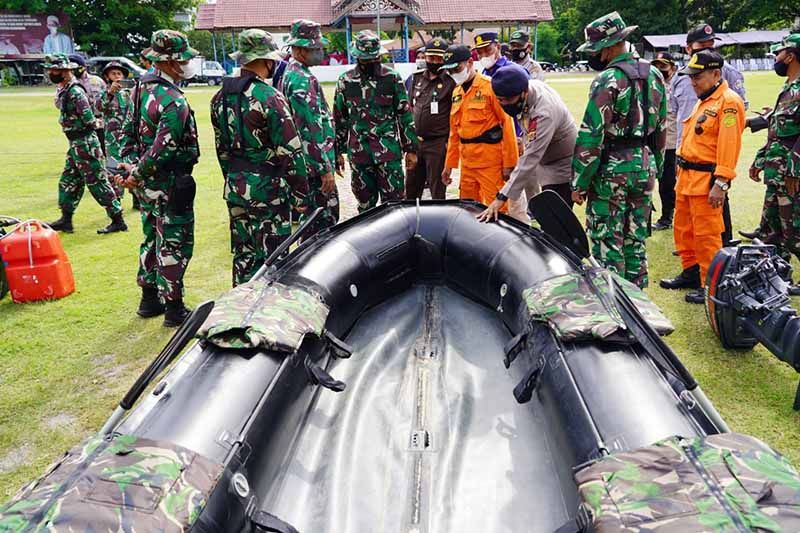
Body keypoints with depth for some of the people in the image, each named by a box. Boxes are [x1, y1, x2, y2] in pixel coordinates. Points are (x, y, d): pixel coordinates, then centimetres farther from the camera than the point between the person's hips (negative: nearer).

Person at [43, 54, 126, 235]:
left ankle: (118, 221, 0)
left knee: (97, 182, -6)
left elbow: (88, 119, -22)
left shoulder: (75, 91, -17)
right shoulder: (63, 90, 11)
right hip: (75, 143, 10)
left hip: (85, 142, -10)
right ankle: (66, 220, 27)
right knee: (68, 181, 16)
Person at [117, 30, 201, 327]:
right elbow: (163, 148, -26)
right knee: (174, 246, 1)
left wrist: (131, 164, 5)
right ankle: (173, 308, 10)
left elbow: (129, 131, 10)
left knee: (152, 240, 20)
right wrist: (138, 174, -15)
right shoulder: (174, 102, -22)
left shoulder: (141, 88, 7)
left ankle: (149, 299, 31)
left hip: (147, 184, 9)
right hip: (170, 186, -9)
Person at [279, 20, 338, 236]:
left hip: (305, 162, 10)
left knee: (312, 217, 18)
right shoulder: (303, 80, -18)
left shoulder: (289, 73, 15)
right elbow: (311, 130, -23)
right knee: (326, 217, -5)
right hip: (314, 162, -10)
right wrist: (325, 169, -21)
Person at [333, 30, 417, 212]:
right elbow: (339, 119, 11)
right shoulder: (345, 81, 5)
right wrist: (338, 152, 10)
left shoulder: (392, 78, 0)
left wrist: (411, 149, 1)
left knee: (393, 201, -2)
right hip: (358, 151, 2)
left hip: (389, 150, -2)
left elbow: (405, 114, 3)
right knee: (365, 202, 10)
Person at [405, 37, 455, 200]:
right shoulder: (416, 78, 11)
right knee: (411, 187, 14)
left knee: (437, 190, 2)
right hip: (415, 142, 6)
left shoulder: (450, 82, -7)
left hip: (438, 144, -6)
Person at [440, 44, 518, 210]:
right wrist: (449, 164, 17)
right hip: (467, 161, 7)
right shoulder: (457, 92, 15)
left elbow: (507, 125, -11)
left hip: (491, 161, -7)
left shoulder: (490, 86, -8)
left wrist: (509, 163, -13)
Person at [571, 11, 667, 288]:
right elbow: (661, 128, 15)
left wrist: (579, 182, -12)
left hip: (612, 167, -7)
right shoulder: (654, 75, 9)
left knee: (607, 241, 1)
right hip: (645, 166, 8)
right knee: (636, 239, 16)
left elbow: (591, 135, -17)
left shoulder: (608, 80, -15)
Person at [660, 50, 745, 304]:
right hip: (687, 176, 10)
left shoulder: (728, 102, -13)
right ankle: (691, 272, 31)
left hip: (706, 178, -9)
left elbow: (728, 147, -19)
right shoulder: (703, 100, 17)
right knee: (683, 228, 17)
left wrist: (720, 184, -23)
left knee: (706, 235, -4)